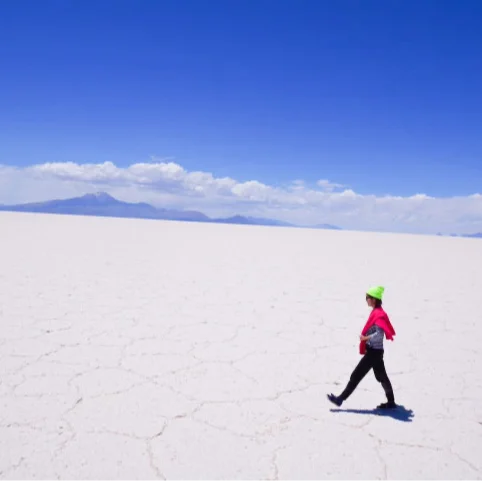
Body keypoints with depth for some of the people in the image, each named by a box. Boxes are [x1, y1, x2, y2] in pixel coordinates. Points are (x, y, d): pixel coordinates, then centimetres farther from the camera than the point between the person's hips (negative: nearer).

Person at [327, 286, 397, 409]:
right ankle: (391, 402, 21)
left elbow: (379, 334, -27)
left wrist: (365, 338, -20)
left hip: (373, 352, -10)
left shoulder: (378, 314, -19)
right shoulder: (376, 312, 11)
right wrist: (365, 338, 6)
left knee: (356, 375, -4)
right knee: (381, 377, 15)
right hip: (375, 351, 10)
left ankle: (340, 399, 2)